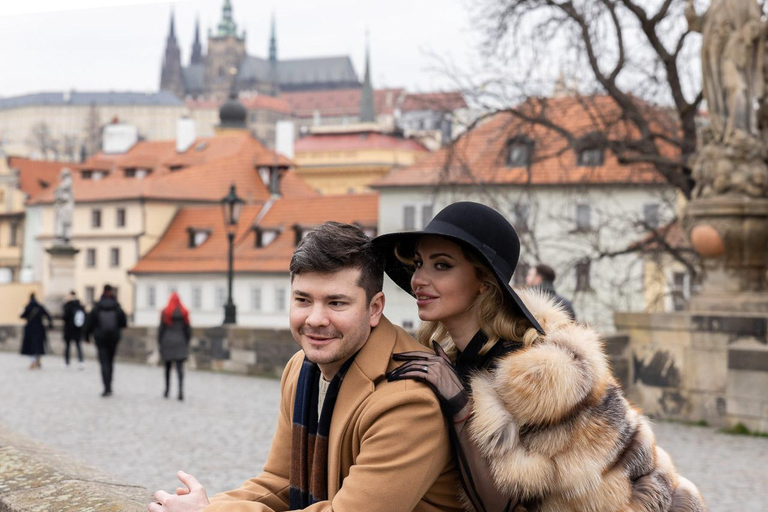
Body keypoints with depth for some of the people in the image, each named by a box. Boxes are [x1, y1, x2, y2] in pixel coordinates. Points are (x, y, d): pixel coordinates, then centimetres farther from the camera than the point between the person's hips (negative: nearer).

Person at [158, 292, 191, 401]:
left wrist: (160, 343, 4)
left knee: (168, 367, 14)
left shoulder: (165, 312, -3)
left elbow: (161, 329, -4)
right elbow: (188, 330, 2)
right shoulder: (184, 312, 1)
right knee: (180, 367, -6)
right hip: (180, 342, 0)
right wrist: (187, 343, 11)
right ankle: (181, 389, -23)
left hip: (167, 342, 0)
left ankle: (167, 390, 23)